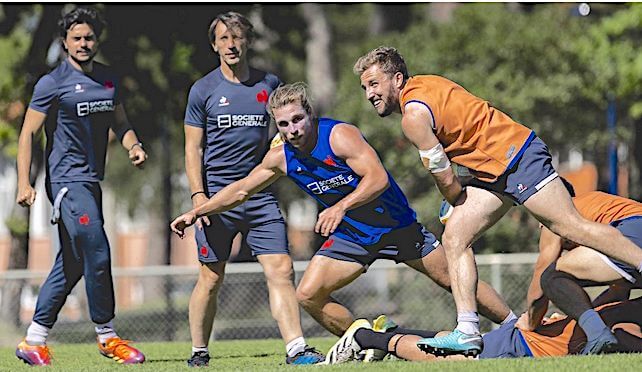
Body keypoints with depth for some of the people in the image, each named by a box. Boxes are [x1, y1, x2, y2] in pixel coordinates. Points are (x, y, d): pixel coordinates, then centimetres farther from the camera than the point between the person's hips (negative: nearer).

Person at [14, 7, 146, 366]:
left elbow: (120, 123, 21)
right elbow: (28, 133, -6)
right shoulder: (52, 83, -8)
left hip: (91, 181, 7)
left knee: (72, 263, 9)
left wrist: (134, 145, -1)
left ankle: (34, 340, 17)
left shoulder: (109, 79, 11)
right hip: (67, 179, -7)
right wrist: (25, 183, -14)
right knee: (97, 255, -13)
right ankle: (107, 336, -2)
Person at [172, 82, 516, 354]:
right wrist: (196, 212, 7)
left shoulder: (339, 135, -24)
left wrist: (340, 207, -45)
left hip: (395, 225, -5)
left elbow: (378, 178, -33)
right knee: (308, 295, -8)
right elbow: (241, 190, 9)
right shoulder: (281, 158, -6)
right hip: (351, 236, 5)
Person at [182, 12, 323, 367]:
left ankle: (296, 348, -12)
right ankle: (198, 352, 14)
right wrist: (198, 195, -10)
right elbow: (193, 148, 0)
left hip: (260, 196, 2)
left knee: (281, 270, -9)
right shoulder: (203, 90, 1)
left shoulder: (269, 84, 8)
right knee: (211, 278, 1)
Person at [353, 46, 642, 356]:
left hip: (517, 156, -10)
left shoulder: (414, 115, -18)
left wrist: (459, 206, 10)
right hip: (493, 172, 10)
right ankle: (468, 333, -9)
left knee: (571, 226, -13)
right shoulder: (421, 84, 11)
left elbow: (446, 181, -12)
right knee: (454, 238, 0)